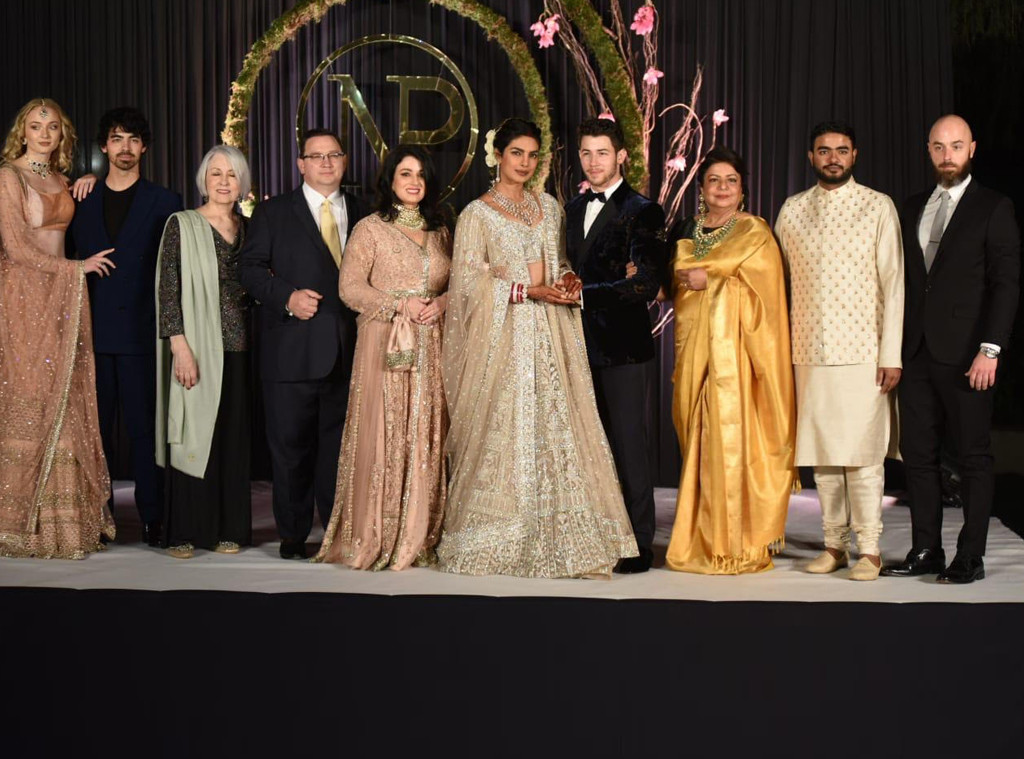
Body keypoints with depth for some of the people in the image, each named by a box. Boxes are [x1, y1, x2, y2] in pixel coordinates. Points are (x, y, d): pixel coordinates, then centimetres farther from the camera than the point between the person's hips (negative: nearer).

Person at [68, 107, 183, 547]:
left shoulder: (164, 203, 5)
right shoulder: (83, 203, 14)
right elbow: (74, 266, 13)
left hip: (142, 333, -3)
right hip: (94, 333, 3)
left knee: (145, 429, -1)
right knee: (97, 429, 5)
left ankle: (153, 520, 4)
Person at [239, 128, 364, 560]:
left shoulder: (361, 214, 13)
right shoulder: (273, 213, 7)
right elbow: (249, 268, 1)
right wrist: (287, 297, -14)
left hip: (347, 349, 2)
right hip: (292, 349, -2)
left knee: (340, 443, 8)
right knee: (291, 444, 2)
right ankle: (293, 535, 13)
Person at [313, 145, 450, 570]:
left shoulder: (439, 231, 16)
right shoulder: (371, 229, 2)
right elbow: (351, 288, -5)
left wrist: (440, 304, -4)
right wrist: (401, 305, -13)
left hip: (430, 349, 4)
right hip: (384, 347, -4)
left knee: (426, 438, 2)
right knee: (383, 436, -6)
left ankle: (419, 537, 9)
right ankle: (375, 539, 0)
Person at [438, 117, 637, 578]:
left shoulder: (549, 207, 15)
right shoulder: (477, 214, -1)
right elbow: (469, 281, -7)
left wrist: (567, 281, -1)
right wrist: (528, 291, -15)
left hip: (549, 334, 5)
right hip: (503, 336, -5)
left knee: (556, 427, 0)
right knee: (504, 429, -5)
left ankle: (553, 537, 4)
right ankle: (497, 541, 4)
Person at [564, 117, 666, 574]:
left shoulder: (642, 212, -6)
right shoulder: (574, 209, 16)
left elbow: (644, 286, -16)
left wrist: (582, 292, -20)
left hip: (622, 347, -6)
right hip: (582, 345, 6)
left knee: (629, 446, -1)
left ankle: (638, 547, 7)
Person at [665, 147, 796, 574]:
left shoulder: (755, 233, 3)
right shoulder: (688, 234, 18)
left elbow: (759, 288, -8)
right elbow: (674, 286, 14)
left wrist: (706, 276, -9)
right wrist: (705, 277, -4)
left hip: (737, 349, -4)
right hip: (696, 347, 5)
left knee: (734, 435, -9)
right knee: (701, 439, 3)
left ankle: (740, 543, -4)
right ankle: (703, 541, 9)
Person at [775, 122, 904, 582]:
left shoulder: (878, 207, 2)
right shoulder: (792, 210, 10)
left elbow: (893, 282, -1)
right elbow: (778, 282, 15)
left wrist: (892, 355, -7)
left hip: (862, 352, -3)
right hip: (809, 353, 3)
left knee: (863, 453, -3)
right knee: (821, 453, 6)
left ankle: (869, 548, 5)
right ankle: (834, 544, 15)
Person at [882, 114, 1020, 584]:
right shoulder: (912, 209, 15)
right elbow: (904, 280, 14)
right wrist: (896, 347, 8)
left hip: (965, 354, -5)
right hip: (916, 352, 5)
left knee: (973, 457, 1)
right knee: (918, 454, 7)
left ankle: (970, 557, 7)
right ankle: (926, 552, 15)